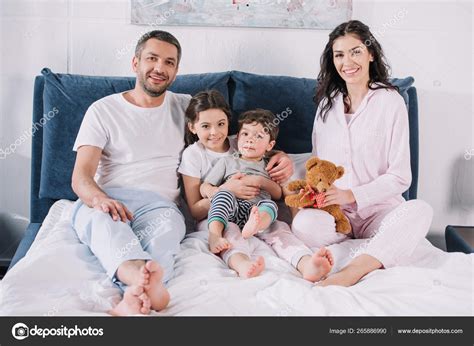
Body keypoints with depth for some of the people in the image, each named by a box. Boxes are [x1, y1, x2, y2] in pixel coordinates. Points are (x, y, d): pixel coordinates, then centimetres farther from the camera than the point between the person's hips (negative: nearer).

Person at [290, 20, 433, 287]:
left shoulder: (390, 101, -2)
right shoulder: (328, 102, 13)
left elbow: (400, 177, -5)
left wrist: (353, 194, -16)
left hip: (378, 208, -2)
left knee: (420, 210, -34)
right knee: (304, 223, -31)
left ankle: (352, 272, -42)